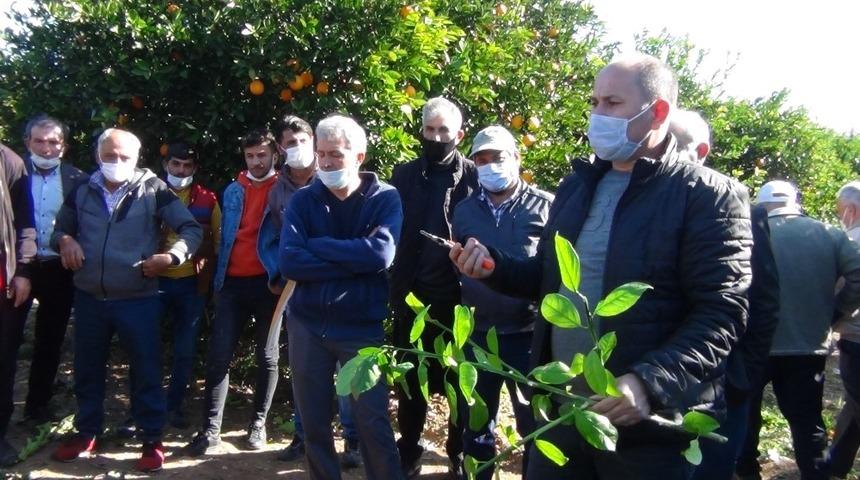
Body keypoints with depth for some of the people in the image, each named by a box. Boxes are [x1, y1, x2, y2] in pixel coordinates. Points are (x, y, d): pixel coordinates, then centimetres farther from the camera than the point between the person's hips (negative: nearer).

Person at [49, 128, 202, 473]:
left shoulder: (152, 189, -4)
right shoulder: (82, 192, 6)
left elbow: (192, 229, -6)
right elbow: (60, 228, 22)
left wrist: (171, 256, -22)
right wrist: (65, 240, -1)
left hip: (138, 299, -4)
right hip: (88, 298, 4)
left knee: (146, 370, 3)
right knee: (87, 369, 15)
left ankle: (151, 440, 17)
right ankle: (86, 433, 33)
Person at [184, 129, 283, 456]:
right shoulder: (232, 191, 14)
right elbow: (224, 236, 20)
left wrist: (282, 277, -12)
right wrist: (218, 277, 12)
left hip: (268, 282, -4)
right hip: (232, 283, 4)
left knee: (267, 357, 6)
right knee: (218, 356, -1)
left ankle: (258, 423, 19)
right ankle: (211, 429, 5)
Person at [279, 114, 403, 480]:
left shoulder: (385, 198, -4)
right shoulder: (303, 200, 1)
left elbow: (381, 253, -22)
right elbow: (289, 262, -13)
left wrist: (317, 246, -14)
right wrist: (353, 262, -17)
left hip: (363, 327, -2)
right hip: (307, 325, 3)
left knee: (373, 423, 2)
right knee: (313, 422, 13)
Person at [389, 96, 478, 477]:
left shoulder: (474, 177, -1)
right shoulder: (403, 175, 5)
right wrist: (397, 286, -4)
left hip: (459, 296, -2)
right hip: (412, 294, 2)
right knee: (409, 377, 12)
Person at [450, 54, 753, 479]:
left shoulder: (708, 196, -9)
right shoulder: (577, 186, 11)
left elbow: (722, 313, -16)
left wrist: (651, 383, -27)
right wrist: (493, 266, 0)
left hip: (647, 426, -5)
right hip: (561, 411, 6)